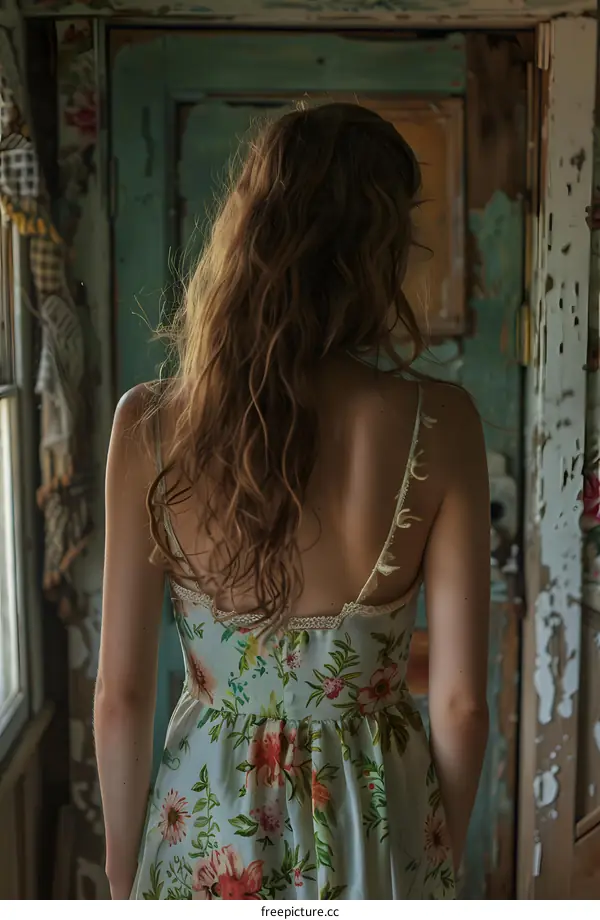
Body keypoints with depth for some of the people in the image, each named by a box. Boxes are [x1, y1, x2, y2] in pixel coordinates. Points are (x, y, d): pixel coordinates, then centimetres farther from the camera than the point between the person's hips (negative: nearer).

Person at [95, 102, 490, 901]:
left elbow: (121, 697, -9)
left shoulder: (151, 425, -14)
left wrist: (123, 873, 6)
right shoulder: (438, 423, -17)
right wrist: (444, 861, 6)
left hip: (209, 830, 1)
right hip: (373, 824, 0)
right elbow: (461, 701, -12)